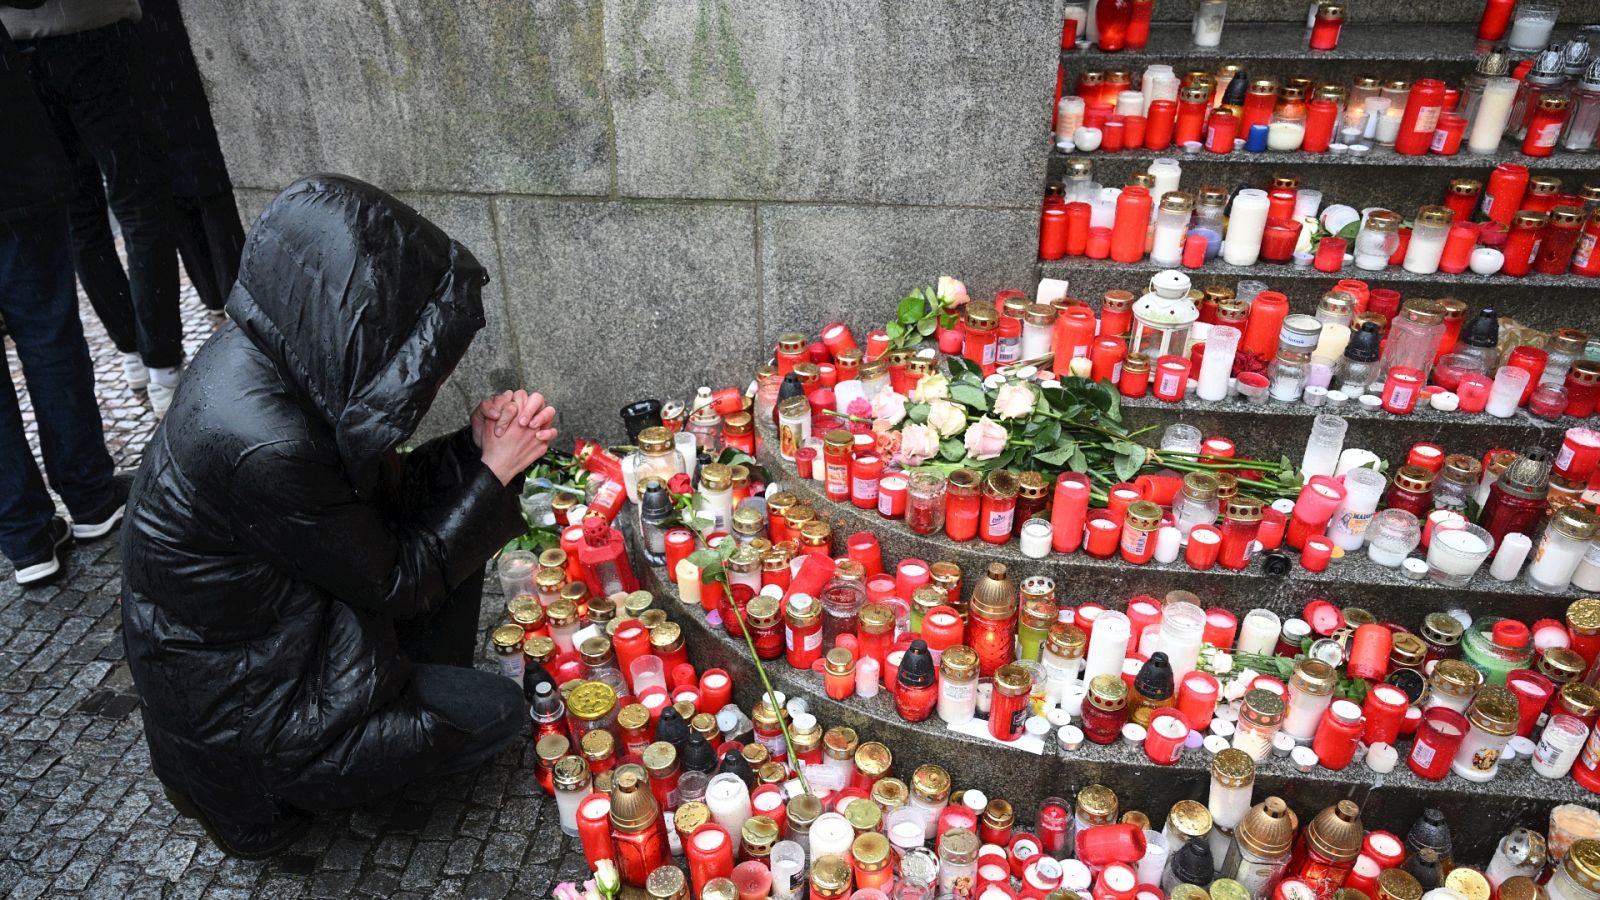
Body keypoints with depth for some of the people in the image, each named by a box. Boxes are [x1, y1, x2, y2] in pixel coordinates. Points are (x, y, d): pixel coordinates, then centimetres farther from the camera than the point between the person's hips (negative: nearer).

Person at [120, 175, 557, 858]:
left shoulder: (269, 354, -10)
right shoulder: (266, 446, -36)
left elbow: (384, 494, 1)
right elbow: (392, 582, -21)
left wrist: (477, 444, -14)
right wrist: (494, 472, -16)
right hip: (236, 704, -8)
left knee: (439, 516, 8)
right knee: (497, 714, -3)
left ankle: (418, 694, 18)